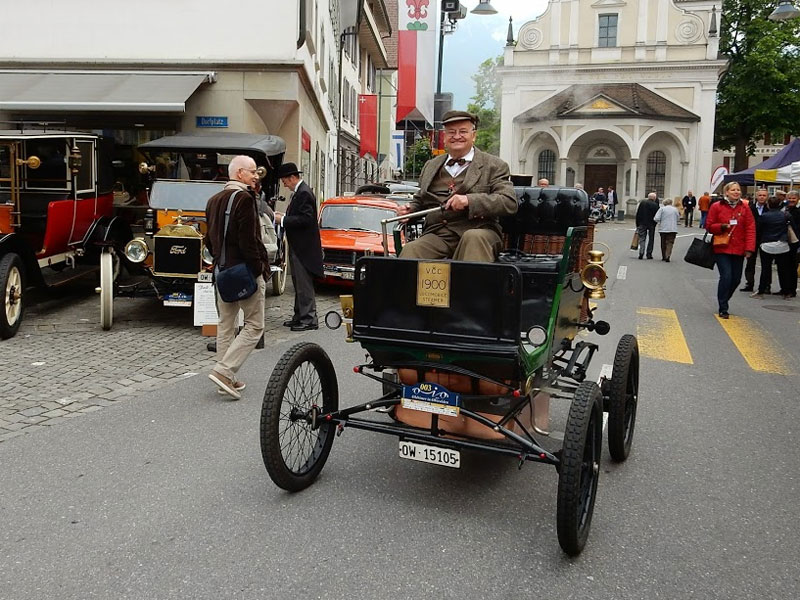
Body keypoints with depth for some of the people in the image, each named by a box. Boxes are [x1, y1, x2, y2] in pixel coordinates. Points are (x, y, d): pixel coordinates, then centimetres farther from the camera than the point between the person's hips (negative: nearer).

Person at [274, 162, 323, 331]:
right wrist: (284, 216, 7)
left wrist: (283, 220, -18)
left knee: (304, 285, -6)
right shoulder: (298, 192, 15)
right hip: (298, 247, 11)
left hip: (304, 247, -11)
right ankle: (300, 316, 23)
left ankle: (309, 319, -1)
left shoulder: (304, 193, -16)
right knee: (299, 284, 15)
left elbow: (305, 219, -24)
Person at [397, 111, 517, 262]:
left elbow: (510, 203, -4)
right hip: (437, 235, 3)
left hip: (478, 233, -2)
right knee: (410, 249, -26)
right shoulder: (431, 166, 23)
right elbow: (420, 200, 32)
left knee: (474, 238, -37)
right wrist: (410, 210, 7)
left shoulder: (494, 166, 8)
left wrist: (469, 200, -17)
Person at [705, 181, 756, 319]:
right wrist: (722, 226, -16)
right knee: (726, 276, -13)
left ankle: (723, 301, 31)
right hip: (722, 249, -3)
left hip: (738, 250, 3)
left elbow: (750, 229, 2)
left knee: (736, 279, 7)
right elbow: (709, 226, 3)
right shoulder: (716, 207, 0)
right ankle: (723, 309, -2)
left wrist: (749, 248, -7)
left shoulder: (745, 208, 6)